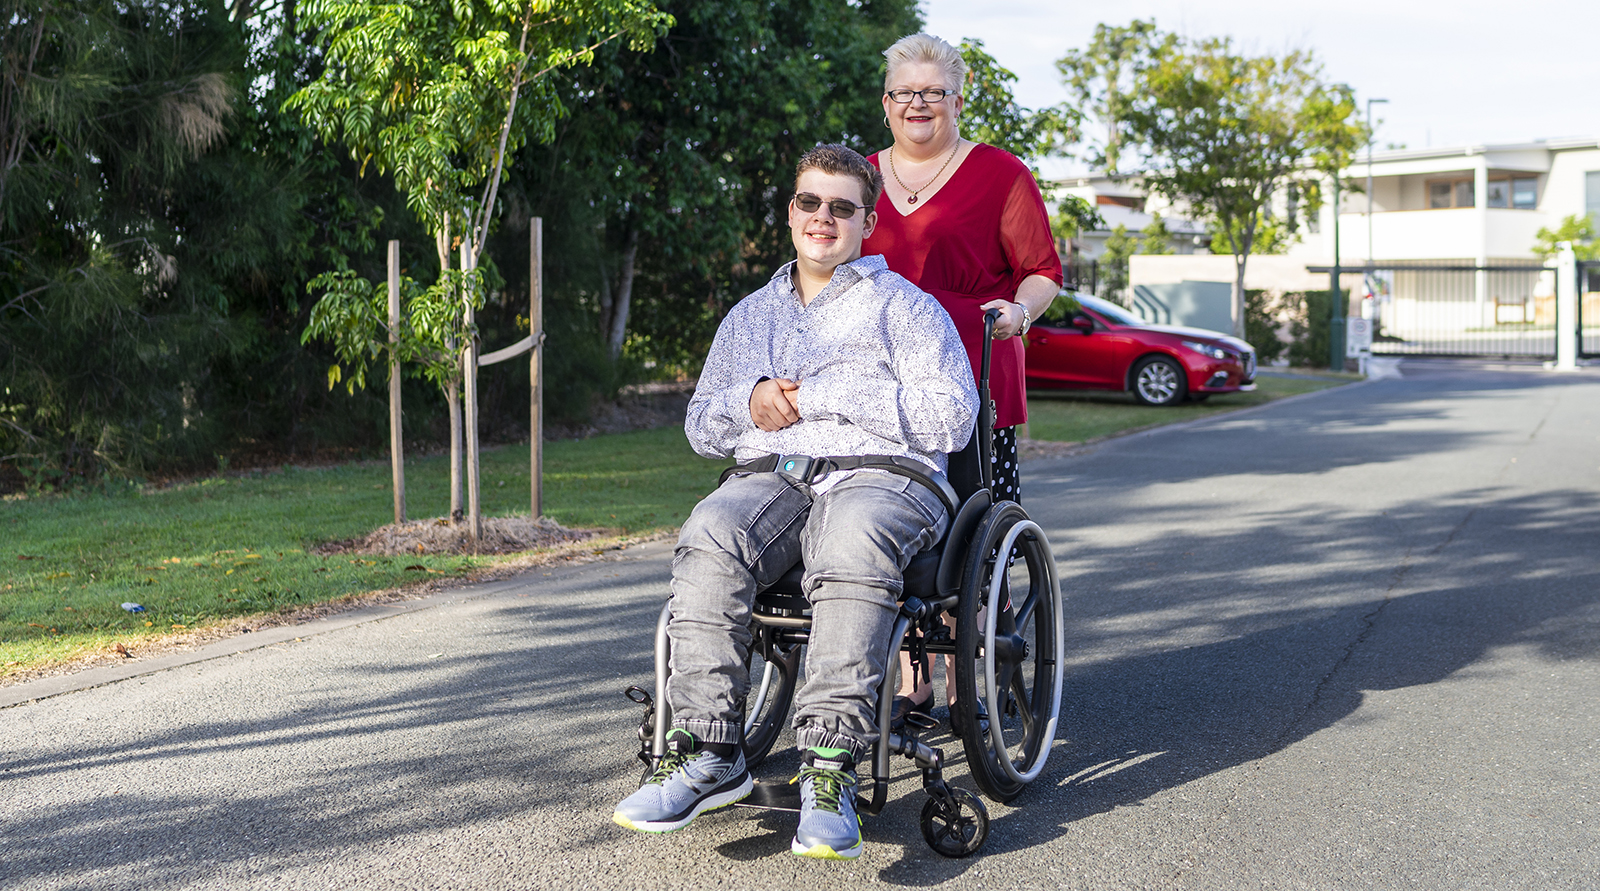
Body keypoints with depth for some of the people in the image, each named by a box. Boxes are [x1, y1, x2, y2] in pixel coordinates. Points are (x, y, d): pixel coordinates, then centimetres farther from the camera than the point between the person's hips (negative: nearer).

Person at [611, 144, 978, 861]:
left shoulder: (904, 307, 13)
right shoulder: (750, 317, 28)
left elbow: (949, 419, -2)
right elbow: (701, 424, 29)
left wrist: (824, 395, -6)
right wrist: (750, 401, 4)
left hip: (881, 476, -3)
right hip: (770, 477, 4)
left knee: (852, 542, -41)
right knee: (709, 536, -33)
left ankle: (829, 766, -44)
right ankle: (709, 753, -31)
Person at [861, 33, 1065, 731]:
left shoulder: (999, 175, 5)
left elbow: (1044, 269, 4)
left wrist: (1019, 309, -15)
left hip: (972, 387, -3)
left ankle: (964, 689, 7)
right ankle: (909, 684, 12)